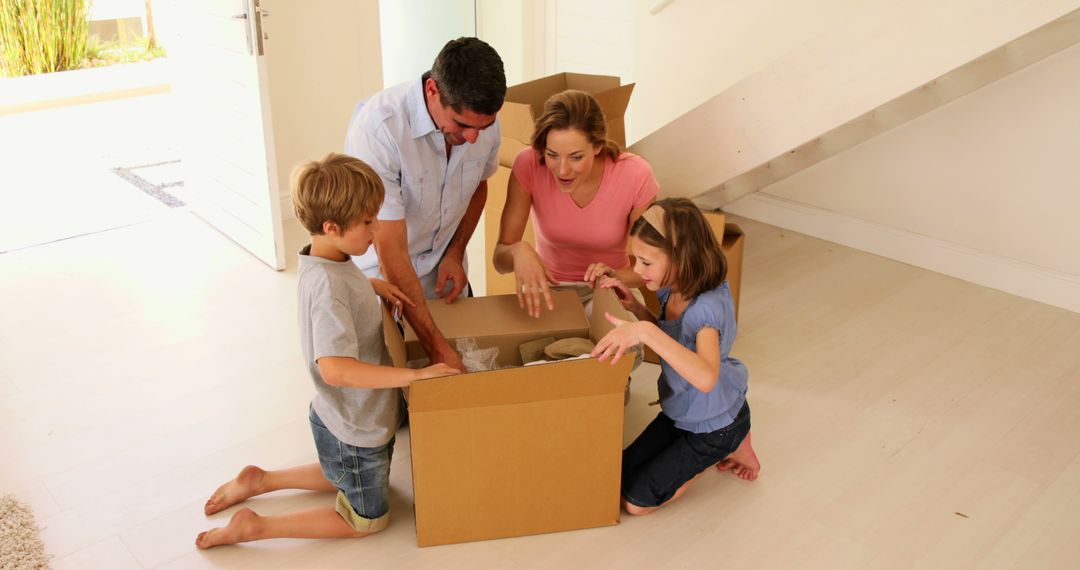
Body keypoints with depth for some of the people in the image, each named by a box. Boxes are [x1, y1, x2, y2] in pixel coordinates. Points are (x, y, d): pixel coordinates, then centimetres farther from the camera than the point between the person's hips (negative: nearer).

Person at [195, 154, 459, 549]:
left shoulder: (323, 260, -5)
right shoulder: (328, 284, -33)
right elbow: (335, 368, -43)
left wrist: (374, 285, 4)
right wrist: (415, 375, -41)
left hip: (348, 417, 9)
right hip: (354, 430, -9)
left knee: (348, 479, 35)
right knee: (368, 520, 15)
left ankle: (260, 480, 34)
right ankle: (255, 526, 14)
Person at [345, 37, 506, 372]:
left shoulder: (483, 118, -15)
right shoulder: (378, 127, -33)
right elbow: (392, 253, -32)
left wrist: (455, 254, -5)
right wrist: (437, 347, -31)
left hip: (443, 271, 5)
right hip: (381, 275, -4)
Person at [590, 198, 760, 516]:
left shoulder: (708, 307, -36)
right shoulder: (673, 290, -11)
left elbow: (706, 377, -53)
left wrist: (646, 332, -59)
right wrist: (634, 307, -8)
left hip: (713, 425, -8)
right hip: (680, 412, 8)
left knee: (636, 501, -2)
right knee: (620, 478, 14)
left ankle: (729, 449, 9)